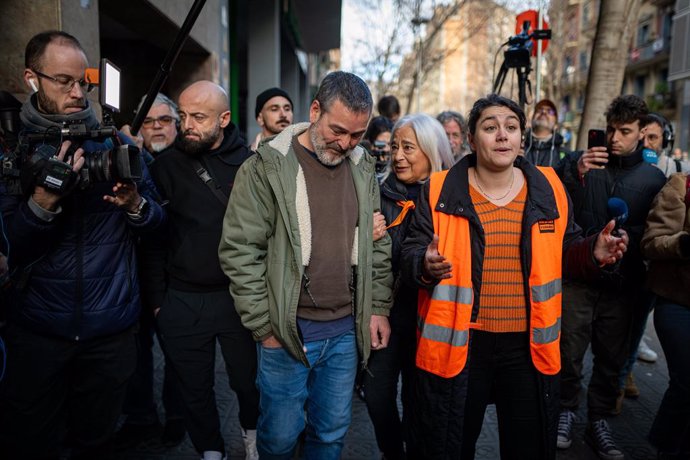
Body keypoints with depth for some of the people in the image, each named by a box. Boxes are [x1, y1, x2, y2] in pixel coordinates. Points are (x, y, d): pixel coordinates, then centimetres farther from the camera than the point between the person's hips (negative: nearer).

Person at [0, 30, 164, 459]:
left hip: (112, 326, 1)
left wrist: (134, 204, -19)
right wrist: (44, 200, -25)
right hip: (36, 328, 0)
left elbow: (157, 219, 3)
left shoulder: (116, 143, 1)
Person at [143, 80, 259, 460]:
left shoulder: (249, 163, -3)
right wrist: (158, 298, 0)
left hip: (240, 295, 0)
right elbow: (155, 237, 1)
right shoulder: (166, 166, -1)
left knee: (249, 380, 14)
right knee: (194, 389, 13)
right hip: (182, 301, 1)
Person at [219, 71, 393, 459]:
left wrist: (379, 308, 7)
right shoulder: (267, 167, -9)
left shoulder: (364, 168, 6)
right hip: (289, 329, -4)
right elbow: (240, 252, -10)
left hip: (347, 329, 4)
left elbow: (379, 245, 12)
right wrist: (265, 325, -9)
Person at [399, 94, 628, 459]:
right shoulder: (440, 192, -4)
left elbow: (565, 254, 12)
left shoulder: (547, 188, 3)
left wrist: (594, 252, -10)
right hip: (457, 343, -2)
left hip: (528, 346, 2)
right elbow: (411, 253, -4)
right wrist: (426, 264, -27)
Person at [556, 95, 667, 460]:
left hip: (622, 283, 2)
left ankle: (599, 421, 26)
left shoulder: (654, 178, 6)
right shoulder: (579, 162, 0)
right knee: (569, 352, 2)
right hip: (577, 277, -2)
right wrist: (577, 175, -23)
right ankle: (566, 411, 23)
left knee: (612, 357, 10)